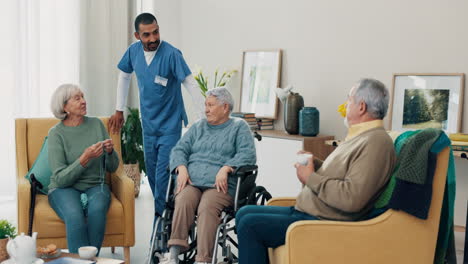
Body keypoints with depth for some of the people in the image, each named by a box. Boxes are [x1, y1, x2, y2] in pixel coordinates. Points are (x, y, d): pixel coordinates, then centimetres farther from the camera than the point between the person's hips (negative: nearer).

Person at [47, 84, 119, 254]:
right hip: (65, 189, -2)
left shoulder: (96, 124, 5)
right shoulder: (56, 133, -6)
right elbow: (61, 178, -12)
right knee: (75, 216, -35)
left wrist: (110, 151, -12)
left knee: (97, 209, -32)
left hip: (95, 185, 2)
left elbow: (112, 168, 9)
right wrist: (85, 158, -24)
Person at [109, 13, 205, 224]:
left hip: (170, 125, -6)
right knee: (151, 173, 14)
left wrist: (205, 119, -22)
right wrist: (119, 110, 14)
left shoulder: (171, 54, -19)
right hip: (148, 123, 6)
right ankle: (164, 212, 29)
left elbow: (191, 85, -19)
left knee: (163, 175, -9)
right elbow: (124, 77, 14)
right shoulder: (134, 51, -2)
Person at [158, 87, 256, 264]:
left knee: (207, 207, -34)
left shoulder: (239, 127, 13)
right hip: (190, 182, 3)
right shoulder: (198, 127, 27)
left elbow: (248, 154, -1)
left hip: (220, 185, -3)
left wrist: (226, 168, -16)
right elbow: (179, 150, 19)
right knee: (183, 201, -31)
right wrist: (182, 168, -3)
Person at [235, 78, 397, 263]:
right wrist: (315, 164, 5)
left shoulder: (376, 142, -19)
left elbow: (352, 198, -28)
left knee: (249, 225, -16)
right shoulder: (359, 137, 16)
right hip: (306, 211, 11)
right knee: (244, 213, 10)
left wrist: (311, 178, -16)